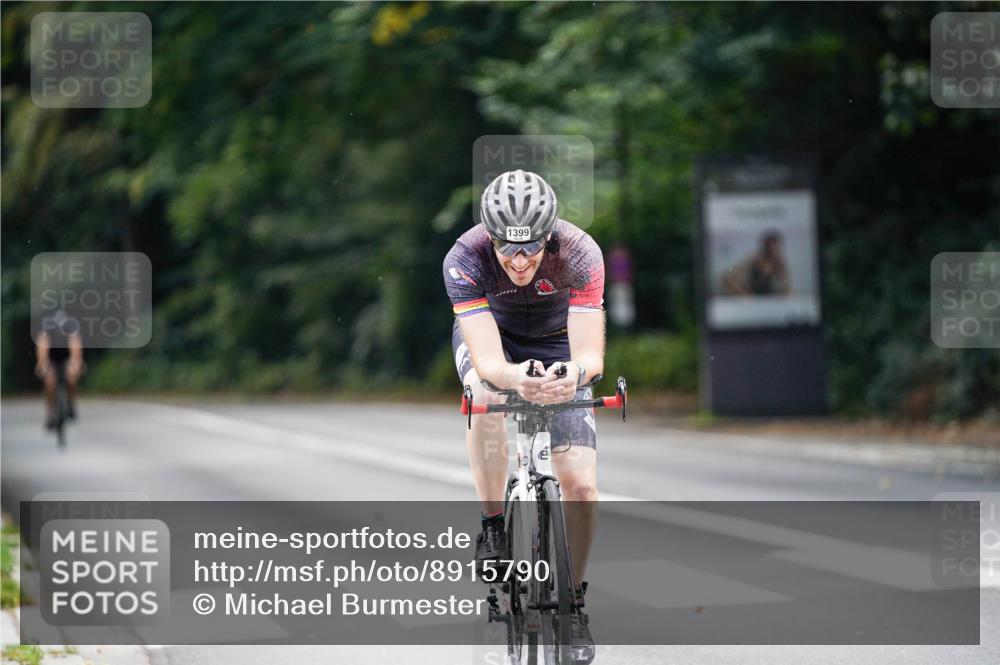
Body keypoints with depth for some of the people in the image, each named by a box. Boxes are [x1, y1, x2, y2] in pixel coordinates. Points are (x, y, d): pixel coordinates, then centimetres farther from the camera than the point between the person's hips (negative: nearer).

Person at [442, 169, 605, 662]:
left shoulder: (579, 253, -33)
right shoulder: (465, 258, -34)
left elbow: (591, 356, -37)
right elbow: (487, 361, -41)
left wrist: (574, 373, -60)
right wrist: (516, 377, -63)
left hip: (557, 345, 1)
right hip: (489, 334, 0)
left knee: (581, 487, -11)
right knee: (488, 397, -38)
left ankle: (574, 600, 11)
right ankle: (492, 526, -18)